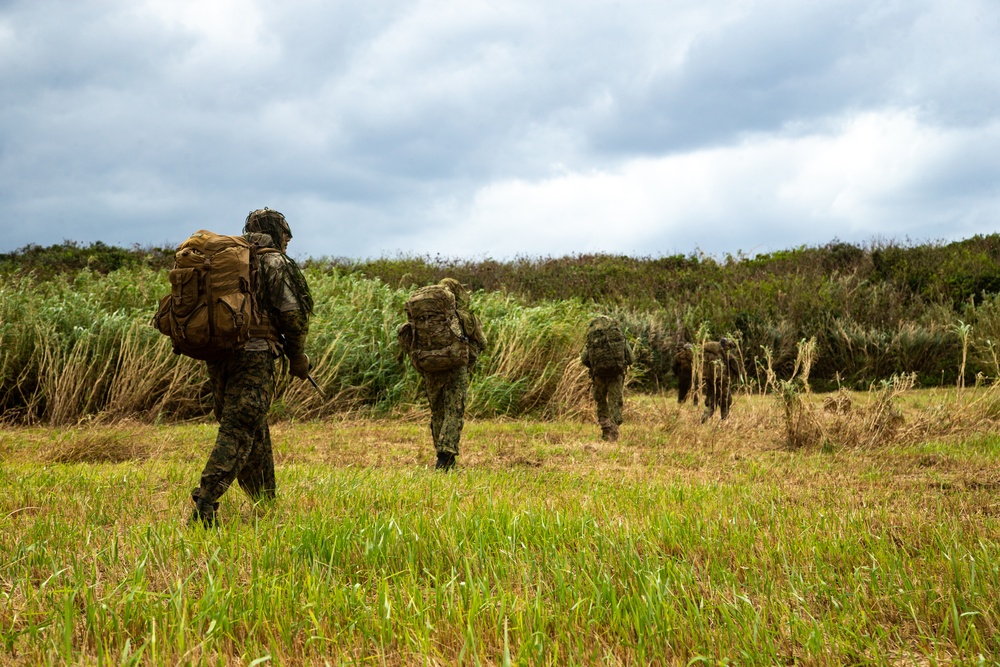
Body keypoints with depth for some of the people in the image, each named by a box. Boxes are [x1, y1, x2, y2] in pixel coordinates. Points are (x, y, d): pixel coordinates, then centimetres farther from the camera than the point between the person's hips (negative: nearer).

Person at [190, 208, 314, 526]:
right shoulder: (274, 263, -1)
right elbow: (292, 314, -8)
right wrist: (297, 357, 3)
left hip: (218, 355, 7)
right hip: (253, 357, -7)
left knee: (255, 432, 17)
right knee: (238, 432, -10)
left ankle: (266, 505, 26)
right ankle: (204, 506, -21)